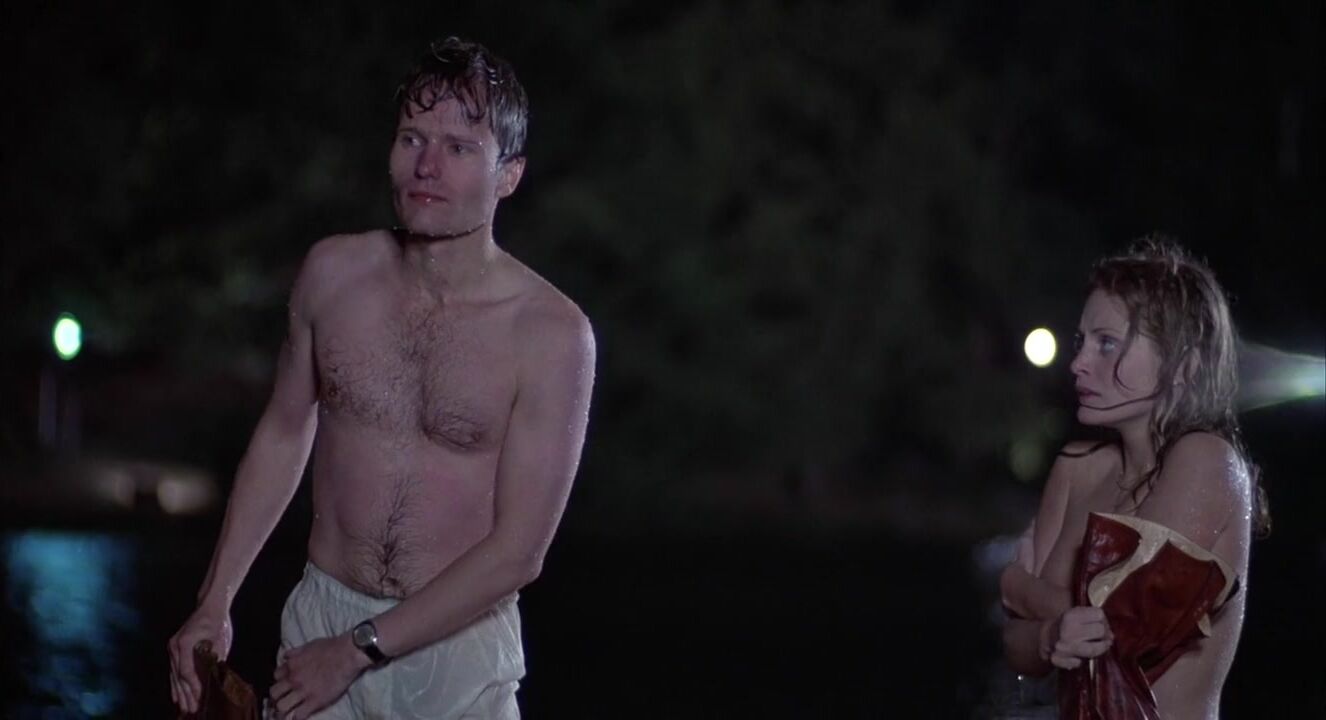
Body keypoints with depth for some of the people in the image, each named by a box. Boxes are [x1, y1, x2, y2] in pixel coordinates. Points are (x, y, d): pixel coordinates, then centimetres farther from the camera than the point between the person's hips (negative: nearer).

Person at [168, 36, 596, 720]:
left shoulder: (553, 335, -14)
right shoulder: (333, 272, -2)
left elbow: (517, 553, -14)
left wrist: (357, 650, -15)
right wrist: (214, 603, 9)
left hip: (459, 651, -3)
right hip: (319, 614, 3)